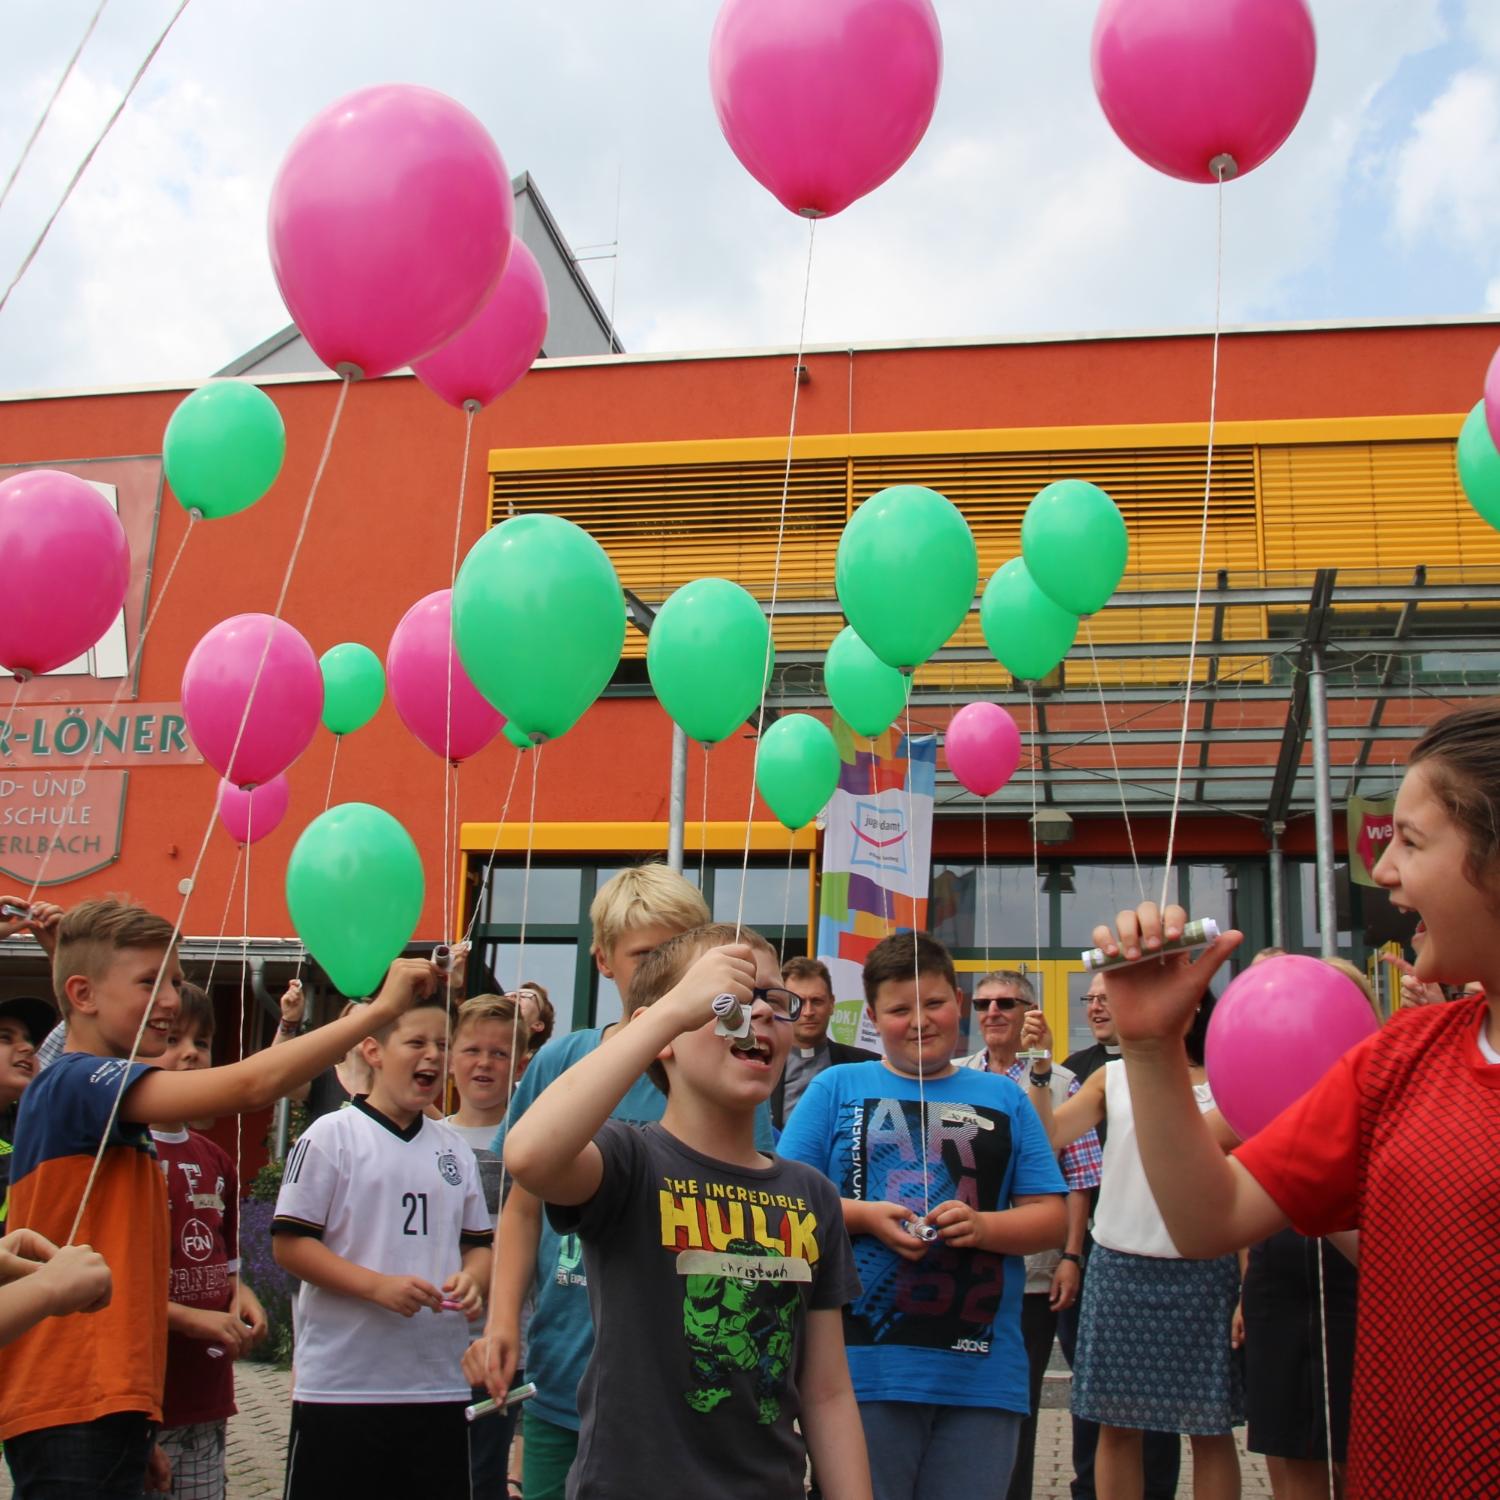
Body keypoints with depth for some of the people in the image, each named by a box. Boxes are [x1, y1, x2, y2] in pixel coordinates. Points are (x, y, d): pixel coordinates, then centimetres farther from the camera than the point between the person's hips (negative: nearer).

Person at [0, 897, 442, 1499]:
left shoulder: (111, 1111, 18)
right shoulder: (75, 1082, -13)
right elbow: (251, 1084, -26)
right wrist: (381, 1007, -20)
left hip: (109, 1403, 10)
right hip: (72, 1410, -10)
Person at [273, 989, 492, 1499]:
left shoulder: (455, 1149, 12)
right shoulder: (332, 1136, -5)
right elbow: (289, 1243, -8)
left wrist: (471, 1281, -5)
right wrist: (379, 1286, -17)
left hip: (440, 1385, 5)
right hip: (341, 1385, -5)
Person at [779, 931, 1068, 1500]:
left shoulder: (1003, 1098, 14)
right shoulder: (836, 1088, 8)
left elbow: (1052, 1218, 9)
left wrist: (983, 1226, -10)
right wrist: (864, 1216, -13)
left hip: (982, 1373, 2)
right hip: (863, 1364, -2)